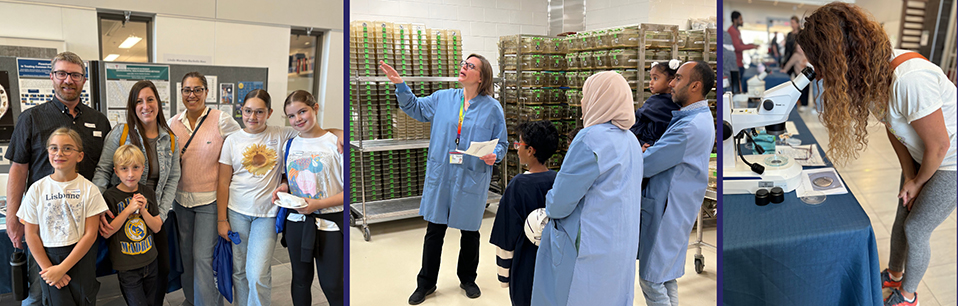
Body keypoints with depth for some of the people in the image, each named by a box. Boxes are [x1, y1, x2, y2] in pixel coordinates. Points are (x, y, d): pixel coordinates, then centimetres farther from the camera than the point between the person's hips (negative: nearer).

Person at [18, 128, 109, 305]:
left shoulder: (89, 189, -4)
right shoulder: (37, 189, 0)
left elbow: (90, 234, -7)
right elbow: (32, 234, 1)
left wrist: (62, 268, -12)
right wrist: (47, 268, -7)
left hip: (81, 258, -1)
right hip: (49, 258, 1)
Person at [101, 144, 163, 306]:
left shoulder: (148, 193, 1)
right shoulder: (110, 197, -12)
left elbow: (157, 227, 2)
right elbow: (106, 233, -14)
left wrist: (143, 211, -15)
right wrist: (128, 210, -21)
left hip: (150, 261, 4)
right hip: (126, 267, -4)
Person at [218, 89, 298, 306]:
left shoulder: (280, 136, 0)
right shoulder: (233, 140, 3)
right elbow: (223, 183, 4)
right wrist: (222, 220, 2)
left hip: (267, 214, -2)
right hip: (237, 212, 2)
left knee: (258, 274, -7)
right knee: (239, 271, 11)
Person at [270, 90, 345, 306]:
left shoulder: (335, 143, -10)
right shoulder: (289, 145, 8)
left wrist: (319, 203, -21)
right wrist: (283, 187, -1)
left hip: (329, 224, -5)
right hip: (296, 221, 5)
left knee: (331, 285, -1)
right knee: (301, 279, 17)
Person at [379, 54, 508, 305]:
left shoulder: (492, 107, -3)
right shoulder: (443, 98, 5)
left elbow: (501, 144, 2)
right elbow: (414, 107, 19)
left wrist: (494, 156, -19)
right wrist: (400, 85, 6)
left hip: (472, 180, -2)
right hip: (440, 178, 2)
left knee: (470, 232, 12)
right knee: (434, 231, 9)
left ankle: (468, 279, 35)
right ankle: (426, 283, 25)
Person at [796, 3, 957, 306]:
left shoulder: (909, 79, -38)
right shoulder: (870, 71, -13)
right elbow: (893, 127, 1)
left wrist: (917, 182, -7)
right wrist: (909, 177, 0)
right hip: (921, 156, 7)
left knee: (915, 230, 4)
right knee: (903, 218, 17)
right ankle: (893, 275, 40)